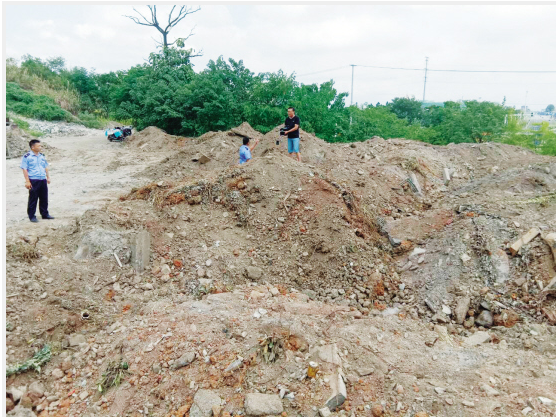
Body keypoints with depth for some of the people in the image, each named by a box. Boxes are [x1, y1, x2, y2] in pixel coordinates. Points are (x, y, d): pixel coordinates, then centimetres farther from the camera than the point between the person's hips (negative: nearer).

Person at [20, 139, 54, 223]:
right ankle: (32, 216, 9)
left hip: (43, 180, 6)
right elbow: (24, 169, -8)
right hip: (33, 181, -6)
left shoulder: (42, 156, 13)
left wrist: (48, 177, 17)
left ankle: (45, 214, 21)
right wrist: (27, 181, -13)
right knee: (33, 199, 1)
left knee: (44, 198, 11)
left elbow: (46, 167, 22)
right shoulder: (27, 157, -6)